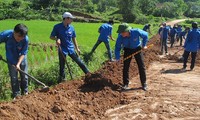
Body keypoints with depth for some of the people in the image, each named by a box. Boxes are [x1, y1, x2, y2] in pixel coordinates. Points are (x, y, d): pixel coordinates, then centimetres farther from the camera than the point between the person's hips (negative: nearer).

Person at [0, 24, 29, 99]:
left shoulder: (26, 39, -30)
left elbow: (23, 53, -20)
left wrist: (18, 64, -28)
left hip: (21, 59, 0)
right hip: (11, 60, 0)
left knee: (24, 77, 10)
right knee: (13, 78, 6)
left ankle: (25, 92, 30)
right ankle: (16, 94, 21)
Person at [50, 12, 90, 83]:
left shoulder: (71, 27, 1)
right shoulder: (57, 27, -10)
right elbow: (51, 37, -4)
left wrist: (77, 48, 13)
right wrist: (56, 39, -24)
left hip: (71, 49, 3)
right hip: (62, 50, -3)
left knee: (79, 62, 9)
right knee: (62, 66, 5)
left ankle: (88, 74, 21)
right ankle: (61, 79, 21)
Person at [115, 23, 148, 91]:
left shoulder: (136, 32, -34)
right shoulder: (120, 37, -28)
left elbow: (145, 35, -12)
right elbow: (117, 48, -13)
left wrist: (144, 45, -9)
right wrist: (117, 58, -17)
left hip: (137, 49, -1)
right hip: (127, 50, 1)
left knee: (141, 67, 0)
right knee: (126, 67, -3)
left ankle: (144, 84, 13)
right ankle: (125, 84, 12)